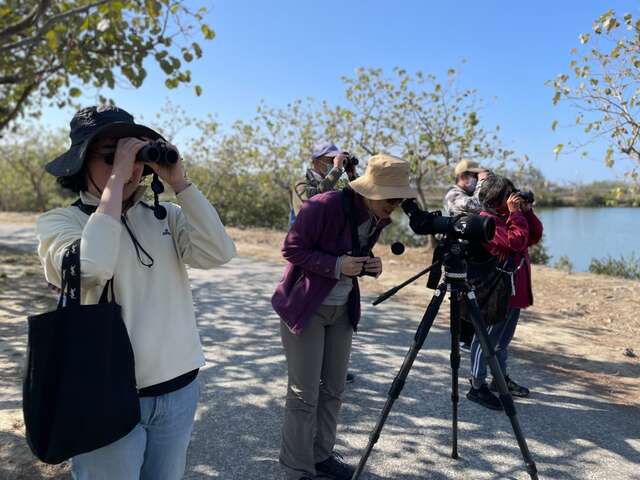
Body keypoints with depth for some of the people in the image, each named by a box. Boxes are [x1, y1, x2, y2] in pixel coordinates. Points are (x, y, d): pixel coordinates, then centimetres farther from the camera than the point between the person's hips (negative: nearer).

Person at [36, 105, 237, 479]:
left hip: (180, 388, 4)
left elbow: (220, 254, -12)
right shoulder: (60, 221, -7)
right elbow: (90, 269, -28)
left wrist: (179, 182, -14)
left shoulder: (166, 216, 2)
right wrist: (116, 179, -22)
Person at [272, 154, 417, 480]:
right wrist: (336, 265, -27)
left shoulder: (378, 219, -1)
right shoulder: (324, 206, -23)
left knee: (333, 389, 13)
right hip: (305, 307, -7)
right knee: (304, 394, -1)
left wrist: (369, 266, -8)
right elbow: (291, 249, -17)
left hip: (342, 309, 7)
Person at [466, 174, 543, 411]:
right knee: (487, 339, -4)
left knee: (504, 338, 19)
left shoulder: (506, 216, 15)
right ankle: (477, 386, 3)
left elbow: (534, 236, 14)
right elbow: (516, 241, -23)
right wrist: (516, 213, -17)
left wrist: (527, 211, 4)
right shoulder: (487, 220, -14)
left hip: (514, 291, 10)